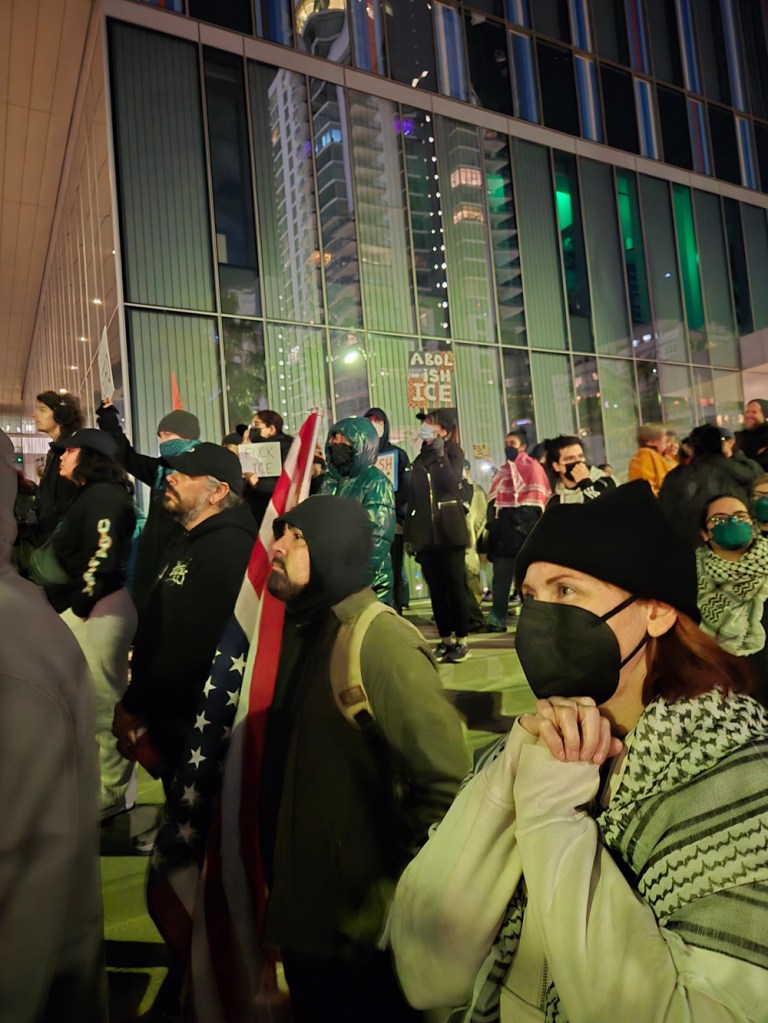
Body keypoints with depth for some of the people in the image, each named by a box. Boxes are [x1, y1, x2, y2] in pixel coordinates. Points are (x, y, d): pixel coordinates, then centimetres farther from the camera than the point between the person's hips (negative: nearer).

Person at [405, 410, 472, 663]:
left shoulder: (453, 452, 3)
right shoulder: (420, 459, 17)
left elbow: (452, 483, -16)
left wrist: (440, 453, -15)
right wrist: (409, 534, 13)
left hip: (449, 529, -5)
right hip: (425, 532, 5)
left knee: (454, 585, -3)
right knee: (436, 588, 6)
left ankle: (461, 641, 3)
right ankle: (445, 639, 13)